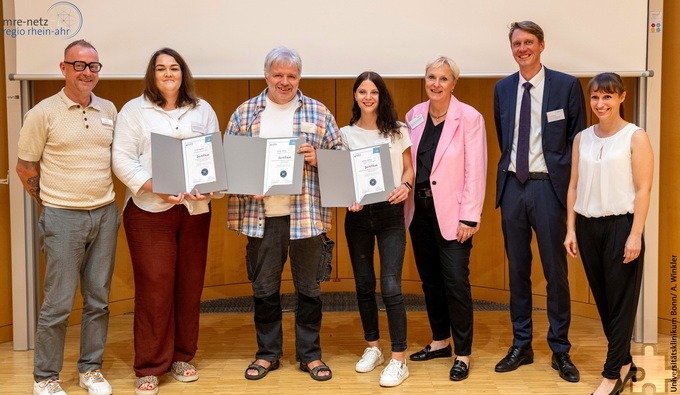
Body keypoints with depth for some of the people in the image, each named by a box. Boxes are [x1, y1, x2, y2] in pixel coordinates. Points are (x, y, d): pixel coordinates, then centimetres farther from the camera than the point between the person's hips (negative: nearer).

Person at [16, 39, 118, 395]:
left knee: (98, 299, 11)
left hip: (105, 215, 4)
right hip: (63, 218, -4)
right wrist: (54, 203, 5)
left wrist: (103, 198, 11)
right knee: (58, 303, 0)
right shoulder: (43, 113, -6)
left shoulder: (109, 110, 7)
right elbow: (25, 169, 0)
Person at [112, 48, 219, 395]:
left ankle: (181, 356, 22)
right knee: (154, 287, -4)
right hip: (149, 209, -3)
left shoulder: (203, 110, 12)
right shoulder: (134, 110, 2)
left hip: (194, 209, 3)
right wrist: (155, 188, -18)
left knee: (189, 285, 8)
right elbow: (122, 160, -5)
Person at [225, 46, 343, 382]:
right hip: (261, 215, 1)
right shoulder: (244, 112, 7)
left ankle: (310, 354, 21)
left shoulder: (318, 112, 6)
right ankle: (267, 353, 24)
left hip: (307, 214, 0)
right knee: (264, 288, 9)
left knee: (309, 287, 8)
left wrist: (318, 158, -13)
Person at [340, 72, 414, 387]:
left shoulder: (398, 131, 4)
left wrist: (405, 187, -14)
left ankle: (398, 360, -3)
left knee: (390, 286, -9)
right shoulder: (345, 134, 5)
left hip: (390, 212, -2)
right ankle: (373, 348, 26)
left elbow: (408, 169, 7)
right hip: (357, 214, 2)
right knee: (364, 285, 10)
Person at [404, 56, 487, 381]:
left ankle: (463, 354, 6)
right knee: (429, 279, 14)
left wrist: (469, 217, -14)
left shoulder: (469, 118, -8)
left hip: (451, 212, -5)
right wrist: (407, 202, 5)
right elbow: (407, 163, 11)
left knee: (455, 282, -6)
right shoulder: (414, 115, 7)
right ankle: (440, 342, 29)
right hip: (420, 209, 6)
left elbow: (475, 171, -11)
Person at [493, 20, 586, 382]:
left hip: (548, 186, -4)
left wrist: (565, 181, -5)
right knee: (517, 269, 10)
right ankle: (521, 345, 21)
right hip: (512, 186, 4)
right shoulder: (503, 89, 9)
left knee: (555, 270, 2)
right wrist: (510, 166, 10)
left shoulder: (566, 85, -3)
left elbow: (578, 139, 0)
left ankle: (560, 350, 14)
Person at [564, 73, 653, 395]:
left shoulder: (636, 137, -5)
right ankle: (624, 362, 25)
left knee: (621, 300, 1)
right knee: (602, 299, 10)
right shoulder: (582, 138, 8)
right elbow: (574, 186, 9)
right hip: (588, 226, 5)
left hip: (620, 225, -5)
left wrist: (635, 235, -15)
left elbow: (643, 190, -9)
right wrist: (571, 229, 4)